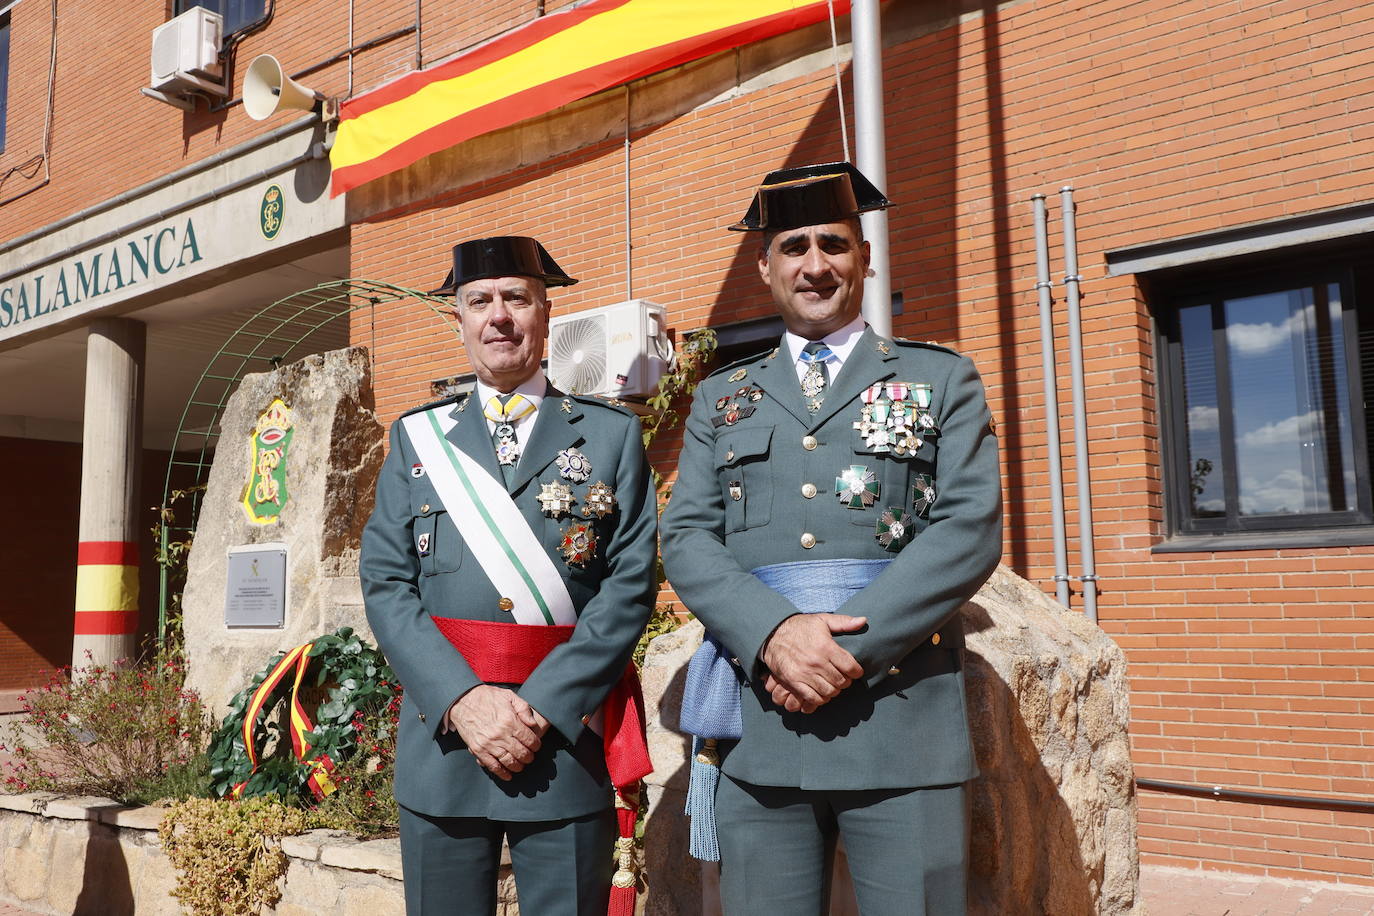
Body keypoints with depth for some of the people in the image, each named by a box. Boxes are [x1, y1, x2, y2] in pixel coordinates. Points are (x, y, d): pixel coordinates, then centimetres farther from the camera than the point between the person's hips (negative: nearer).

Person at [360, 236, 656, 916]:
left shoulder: (612, 434, 4)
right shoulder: (416, 437, 10)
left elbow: (632, 584, -4)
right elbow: (385, 583, 2)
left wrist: (540, 706, -13)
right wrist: (463, 699, -12)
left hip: (569, 740, -1)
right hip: (440, 741, 2)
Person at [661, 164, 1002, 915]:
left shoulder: (942, 380, 10)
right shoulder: (721, 398, 15)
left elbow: (971, 529, -3)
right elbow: (685, 540, 5)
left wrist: (854, 645, -13)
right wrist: (777, 635, -13)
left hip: (902, 720, -1)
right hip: (758, 723, 2)